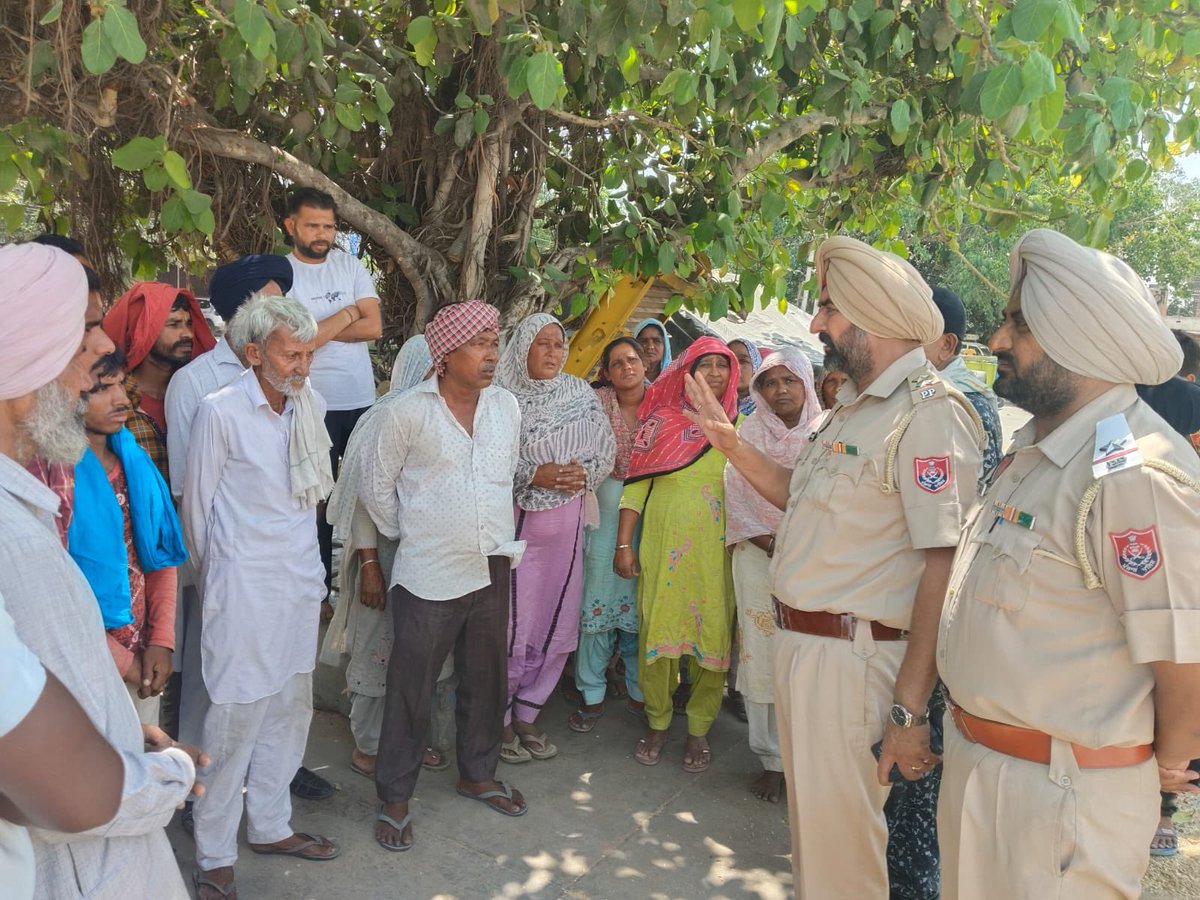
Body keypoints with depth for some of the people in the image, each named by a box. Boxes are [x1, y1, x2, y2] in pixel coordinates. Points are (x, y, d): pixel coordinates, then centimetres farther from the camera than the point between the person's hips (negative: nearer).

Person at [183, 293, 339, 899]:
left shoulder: (308, 405, 5)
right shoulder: (219, 411, -13)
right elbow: (196, 504, -4)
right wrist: (214, 574, 6)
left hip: (301, 579, 7)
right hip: (245, 587, -6)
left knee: (291, 708, 15)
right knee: (236, 717, -1)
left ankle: (270, 826, 32)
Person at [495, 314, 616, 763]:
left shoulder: (581, 393, 8)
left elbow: (606, 447, 8)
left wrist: (585, 473, -10)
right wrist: (533, 475, -18)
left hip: (566, 522, 5)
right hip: (515, 520, -4)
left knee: (557, 624, 8)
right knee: (512, 623, -2)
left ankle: (526, 714, 24)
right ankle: (499, 719, 16)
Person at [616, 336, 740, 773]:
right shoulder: (663, 421, 3)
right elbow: (636, 483, 2)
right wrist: (624, 543, -3)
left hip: (717, 551, 1)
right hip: (663, 546, -1)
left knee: (713, 635, 3)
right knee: (657, 629, 4)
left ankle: (699, 728, 21)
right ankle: (657, 722, 23)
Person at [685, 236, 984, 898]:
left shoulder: (930, 414, -20)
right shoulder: (855, 409, 13)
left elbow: (946, 568, -25)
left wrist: (909, 709, -26)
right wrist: (728, 442, 13)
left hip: (853, 658, -9)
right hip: (798, 644, 9)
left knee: (838, 840, 5)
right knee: (808, 823, 23)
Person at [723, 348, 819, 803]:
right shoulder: (749, 432, 8)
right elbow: (737, 496, 4)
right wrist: (770, 542, -8)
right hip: (759, 558, 1)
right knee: (762, 658, 1)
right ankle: (772, 761, 11)